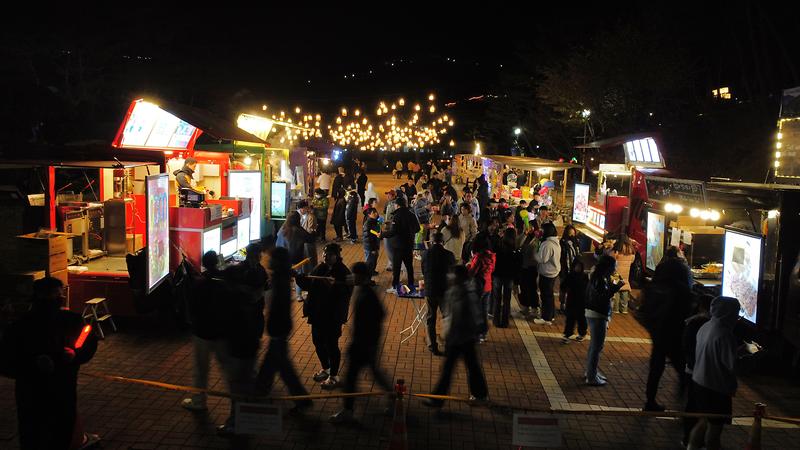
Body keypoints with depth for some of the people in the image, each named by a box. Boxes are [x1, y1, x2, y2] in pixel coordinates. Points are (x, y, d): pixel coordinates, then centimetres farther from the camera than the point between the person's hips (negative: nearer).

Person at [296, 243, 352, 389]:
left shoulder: (343, 272, -16)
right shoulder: (319, 269, 6)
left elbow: (347, 291, -25)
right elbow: (308, 285, 11)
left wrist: (335, 285, -39)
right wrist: (299, 277, -6)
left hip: (333, 315, -7)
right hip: (317, 313, 7)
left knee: (332, 344, 3)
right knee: (318, 341, 18)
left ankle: (334, 376, 20)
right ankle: (325, 369, 41)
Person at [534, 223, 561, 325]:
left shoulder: (547, 244, -24)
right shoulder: (556, 243, 8)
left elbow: (542, 259, -25)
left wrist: (536, 252, -8)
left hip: (547, 273, -9)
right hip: (554, 272, 10)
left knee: (546, 295, -2)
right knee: (549, 294, 20)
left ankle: (546, 318, 3)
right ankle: (551, 314, 30)